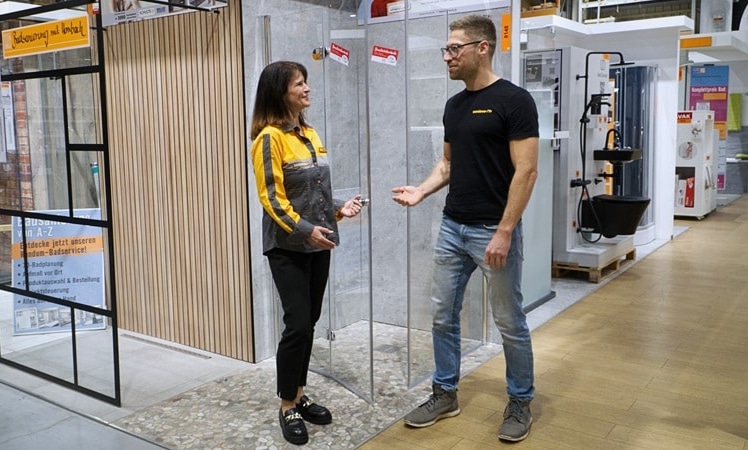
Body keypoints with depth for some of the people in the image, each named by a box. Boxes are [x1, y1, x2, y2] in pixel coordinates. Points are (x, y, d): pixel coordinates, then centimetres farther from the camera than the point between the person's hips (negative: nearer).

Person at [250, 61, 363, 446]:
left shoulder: (310, 134, 12)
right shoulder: (270, 138, -11)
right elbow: (272, 198, -16)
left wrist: (338, 209, 3)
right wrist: (304, 230, -24)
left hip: (318, 245, 7)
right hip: (288, 248, -7)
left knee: (309, 323, 12)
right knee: (297, 325, -6)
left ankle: (299, 395, 27)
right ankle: (287, 407, 10)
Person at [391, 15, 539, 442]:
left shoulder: (513, 100, -12)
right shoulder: (454, 105, 11)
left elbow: (526, 171, -16)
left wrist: (504, 232, -20)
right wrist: (421, 192, 1)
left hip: (494, 231, -7)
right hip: (452, 228, 7)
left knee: (510, 323, 7)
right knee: (443, 316, 12)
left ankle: (521, 402, 25)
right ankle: (446, 394, 28)